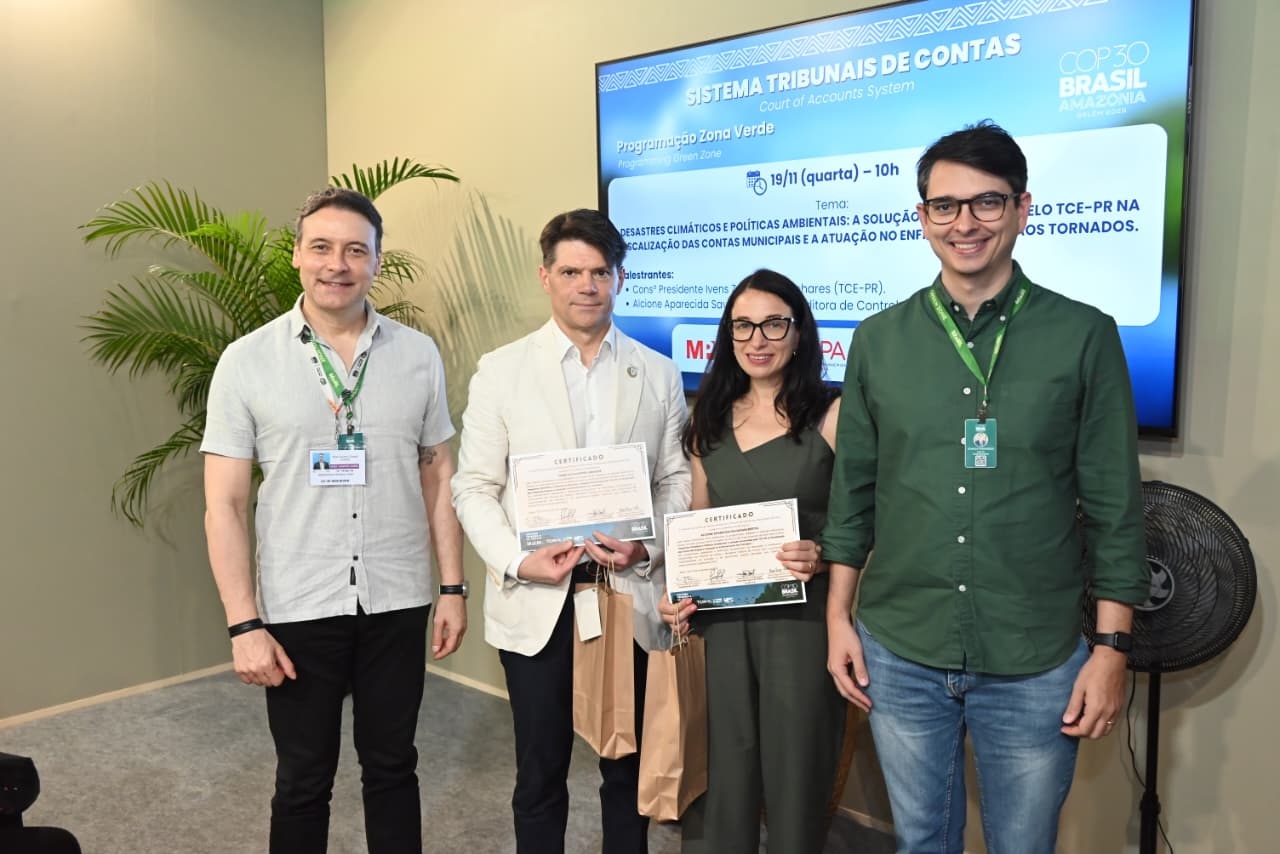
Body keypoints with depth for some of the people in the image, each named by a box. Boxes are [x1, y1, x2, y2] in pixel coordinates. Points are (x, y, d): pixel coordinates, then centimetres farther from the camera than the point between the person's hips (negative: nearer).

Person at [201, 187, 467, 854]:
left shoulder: (418, 355, 0)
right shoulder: (247, 361, -5)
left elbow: (438, 476, 6)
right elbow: (224, 505, -4)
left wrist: (453, 588, 3)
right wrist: (243, 625, -9)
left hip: (397, 603, 2)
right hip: (297, 610, -1)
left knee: (392, 768, 17)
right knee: (303, 781, 15)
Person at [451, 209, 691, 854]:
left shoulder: (658, 374, 5)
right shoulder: (501, 371, 0)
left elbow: (676, 480, 5)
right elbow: (474, 487, -1)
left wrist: (648, 547, -12)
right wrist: (517, 560, -15)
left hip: (630, 595, 2)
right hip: (536, 601, -1)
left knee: (629, 768, 15)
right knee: (540, 773, 13)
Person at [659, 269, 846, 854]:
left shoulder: (833, 414, -5)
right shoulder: (708, 418, 8)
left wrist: (822, 557, -21)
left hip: (801, 618, -3)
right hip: (719, 618, 4)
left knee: (794, 776, 9)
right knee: (720, 777, 12)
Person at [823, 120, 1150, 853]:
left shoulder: (1084, 336, -5)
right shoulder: (878, 340, 1)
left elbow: (1115, 506, -3)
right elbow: (852, 492, 6)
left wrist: (1113, 647, -5)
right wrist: (839, 615, 5)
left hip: (1036, 665, -1)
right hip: (899, 655, 2)